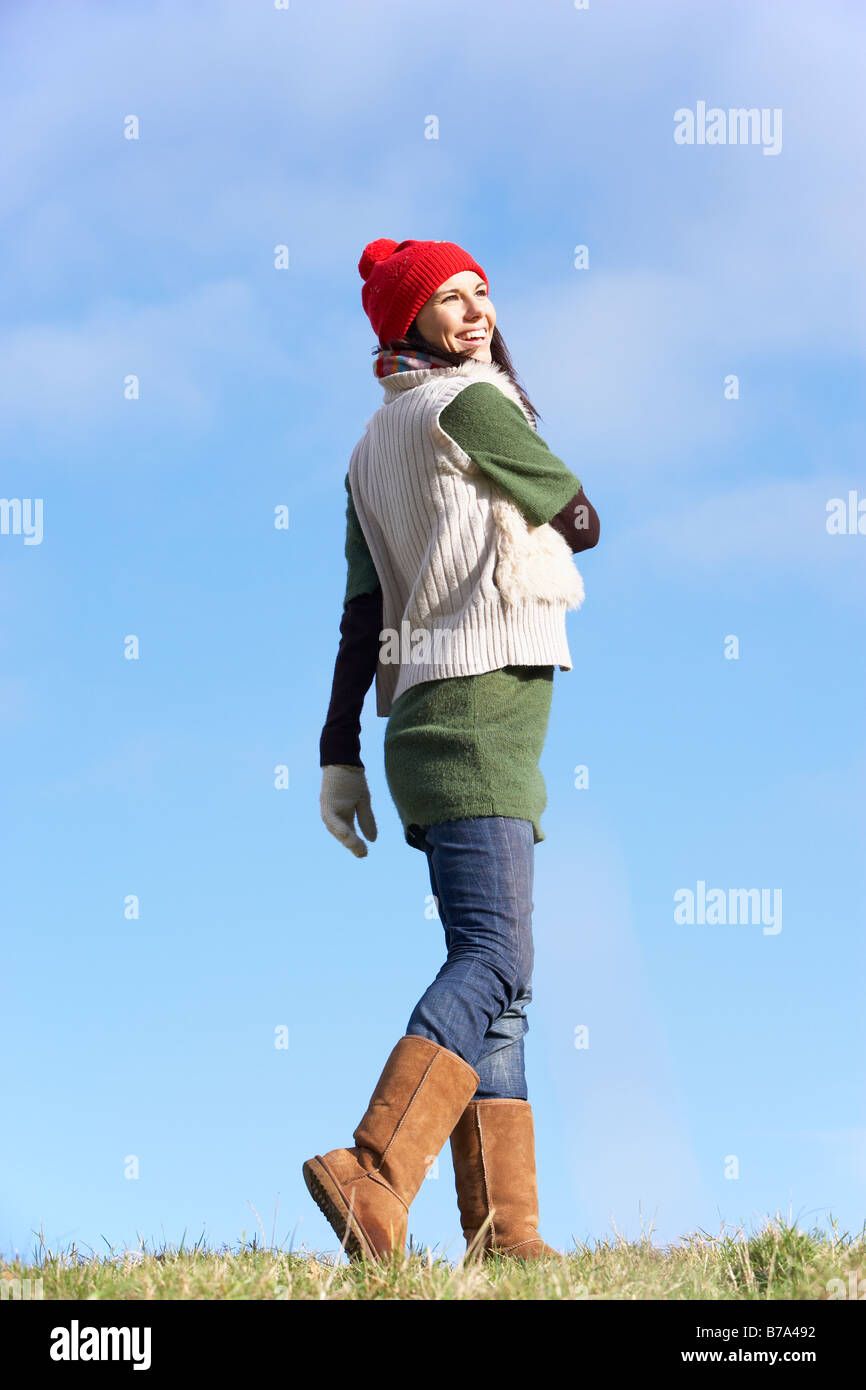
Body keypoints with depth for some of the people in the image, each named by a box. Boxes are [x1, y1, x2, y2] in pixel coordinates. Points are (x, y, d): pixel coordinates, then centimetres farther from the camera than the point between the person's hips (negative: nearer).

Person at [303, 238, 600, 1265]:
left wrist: (339, 753, 9)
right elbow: (579, 520, 3)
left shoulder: (375, 448, 19)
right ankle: (372, 1174, -35)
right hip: (475, 706, -9)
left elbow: (361, 612, 13)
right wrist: (532, 518, 26)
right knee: (494, 957, -21)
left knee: (496, 974, 5)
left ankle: (503, 1231, 0)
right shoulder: (472, 405, -5)